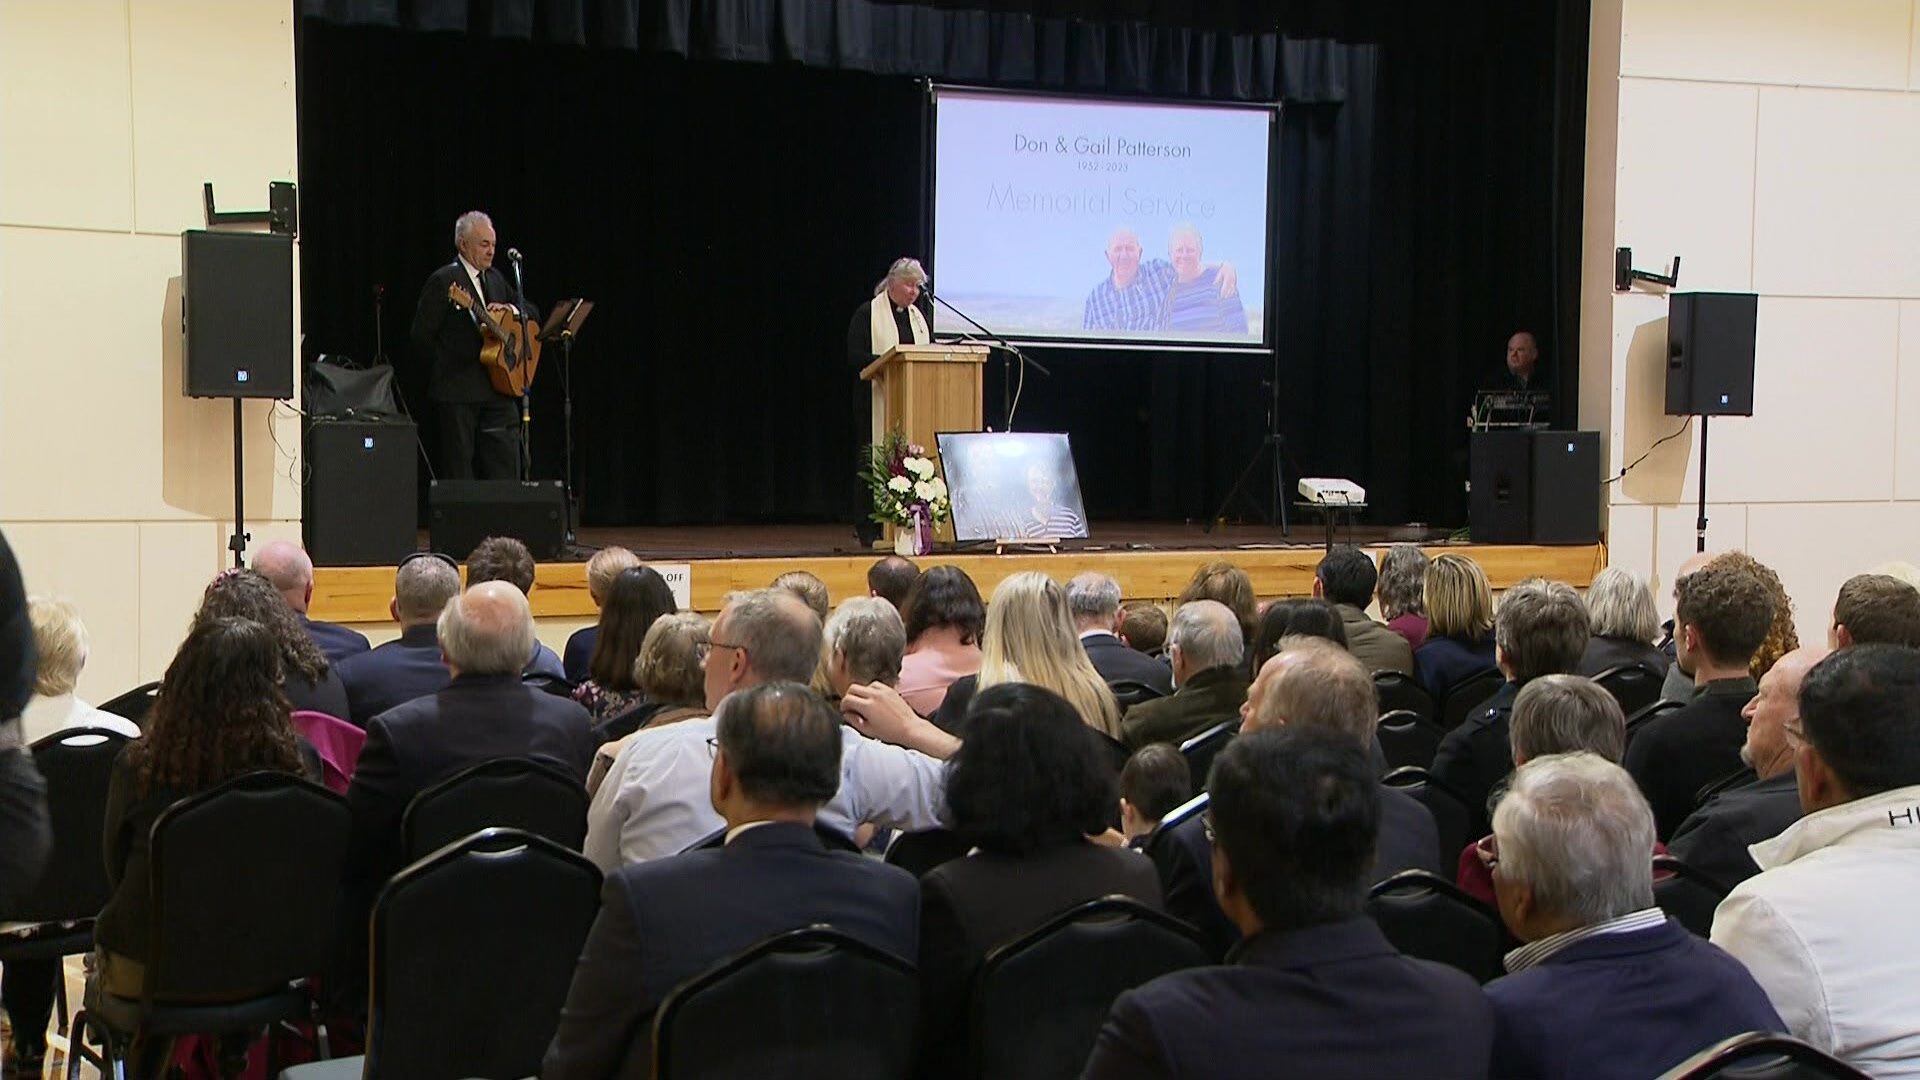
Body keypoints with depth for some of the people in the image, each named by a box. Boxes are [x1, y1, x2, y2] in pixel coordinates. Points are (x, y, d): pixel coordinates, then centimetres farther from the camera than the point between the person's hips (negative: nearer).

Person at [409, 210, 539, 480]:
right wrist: (445, 370, -4)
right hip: (457, 391, -6)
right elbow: (422, 336, -8)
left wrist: (511, 309, -2)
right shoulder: (443, 281, -6)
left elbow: (533, 313, 19)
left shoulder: (496, 278, 15)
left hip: (499, 388, 6)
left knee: (506, 468, 3)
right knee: (458, 471, 0)